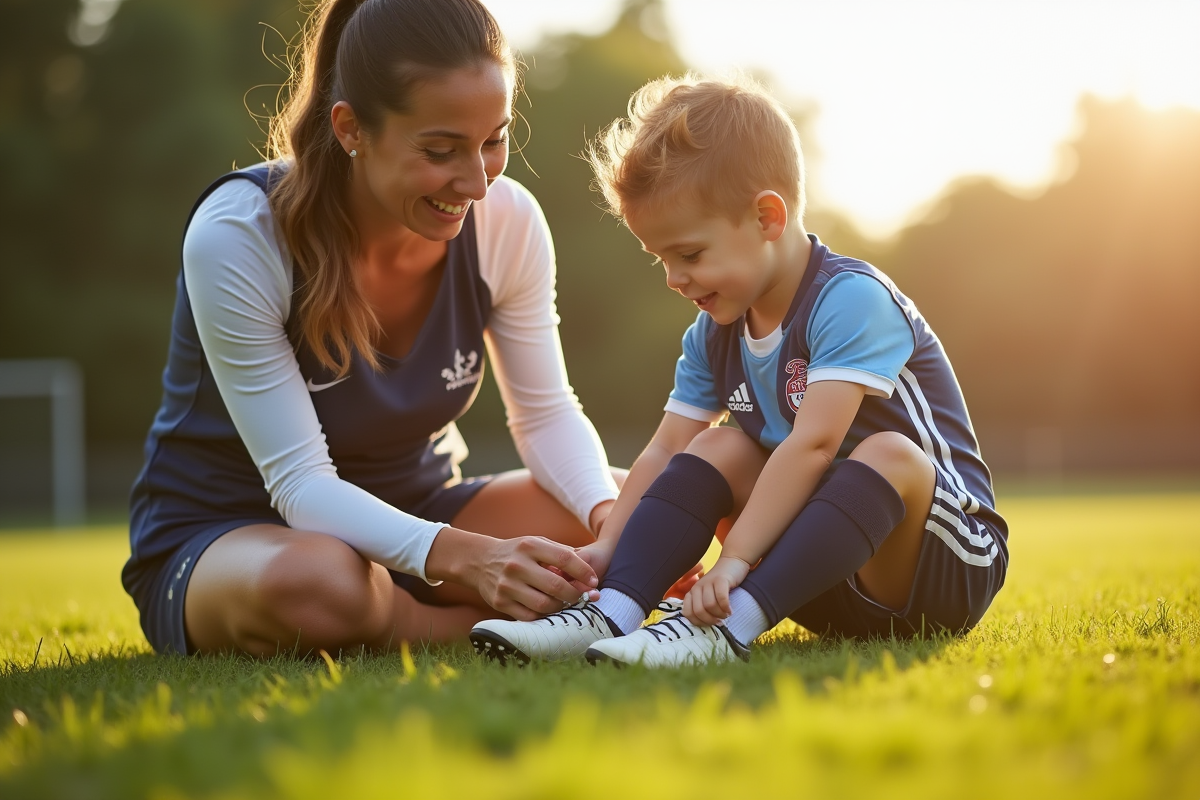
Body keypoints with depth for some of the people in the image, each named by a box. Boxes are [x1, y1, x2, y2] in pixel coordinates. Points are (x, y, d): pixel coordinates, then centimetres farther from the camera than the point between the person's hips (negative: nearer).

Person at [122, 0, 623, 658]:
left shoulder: (506, 221, -11)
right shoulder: (235, 237, -25)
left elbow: (546, 413, -2)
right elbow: (301, 482, -27)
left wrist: (609, 514, -26)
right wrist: (462, 556, -44)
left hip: (412, 510, 4)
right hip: (221, 535, -4)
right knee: (316, 585, -41)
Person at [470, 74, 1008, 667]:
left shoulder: (852, 300, -20)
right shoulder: (715, 333, 5)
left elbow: (812, 444, -30)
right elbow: (666, 450, 3)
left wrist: (735, 560, -35)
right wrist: (607, 546, -12)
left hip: (946, 567, -7)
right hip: (825, 577, 7)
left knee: (888, 454, -34)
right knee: (720, 447, -5)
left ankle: (729, 626, -44)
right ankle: (612, 613, -22)